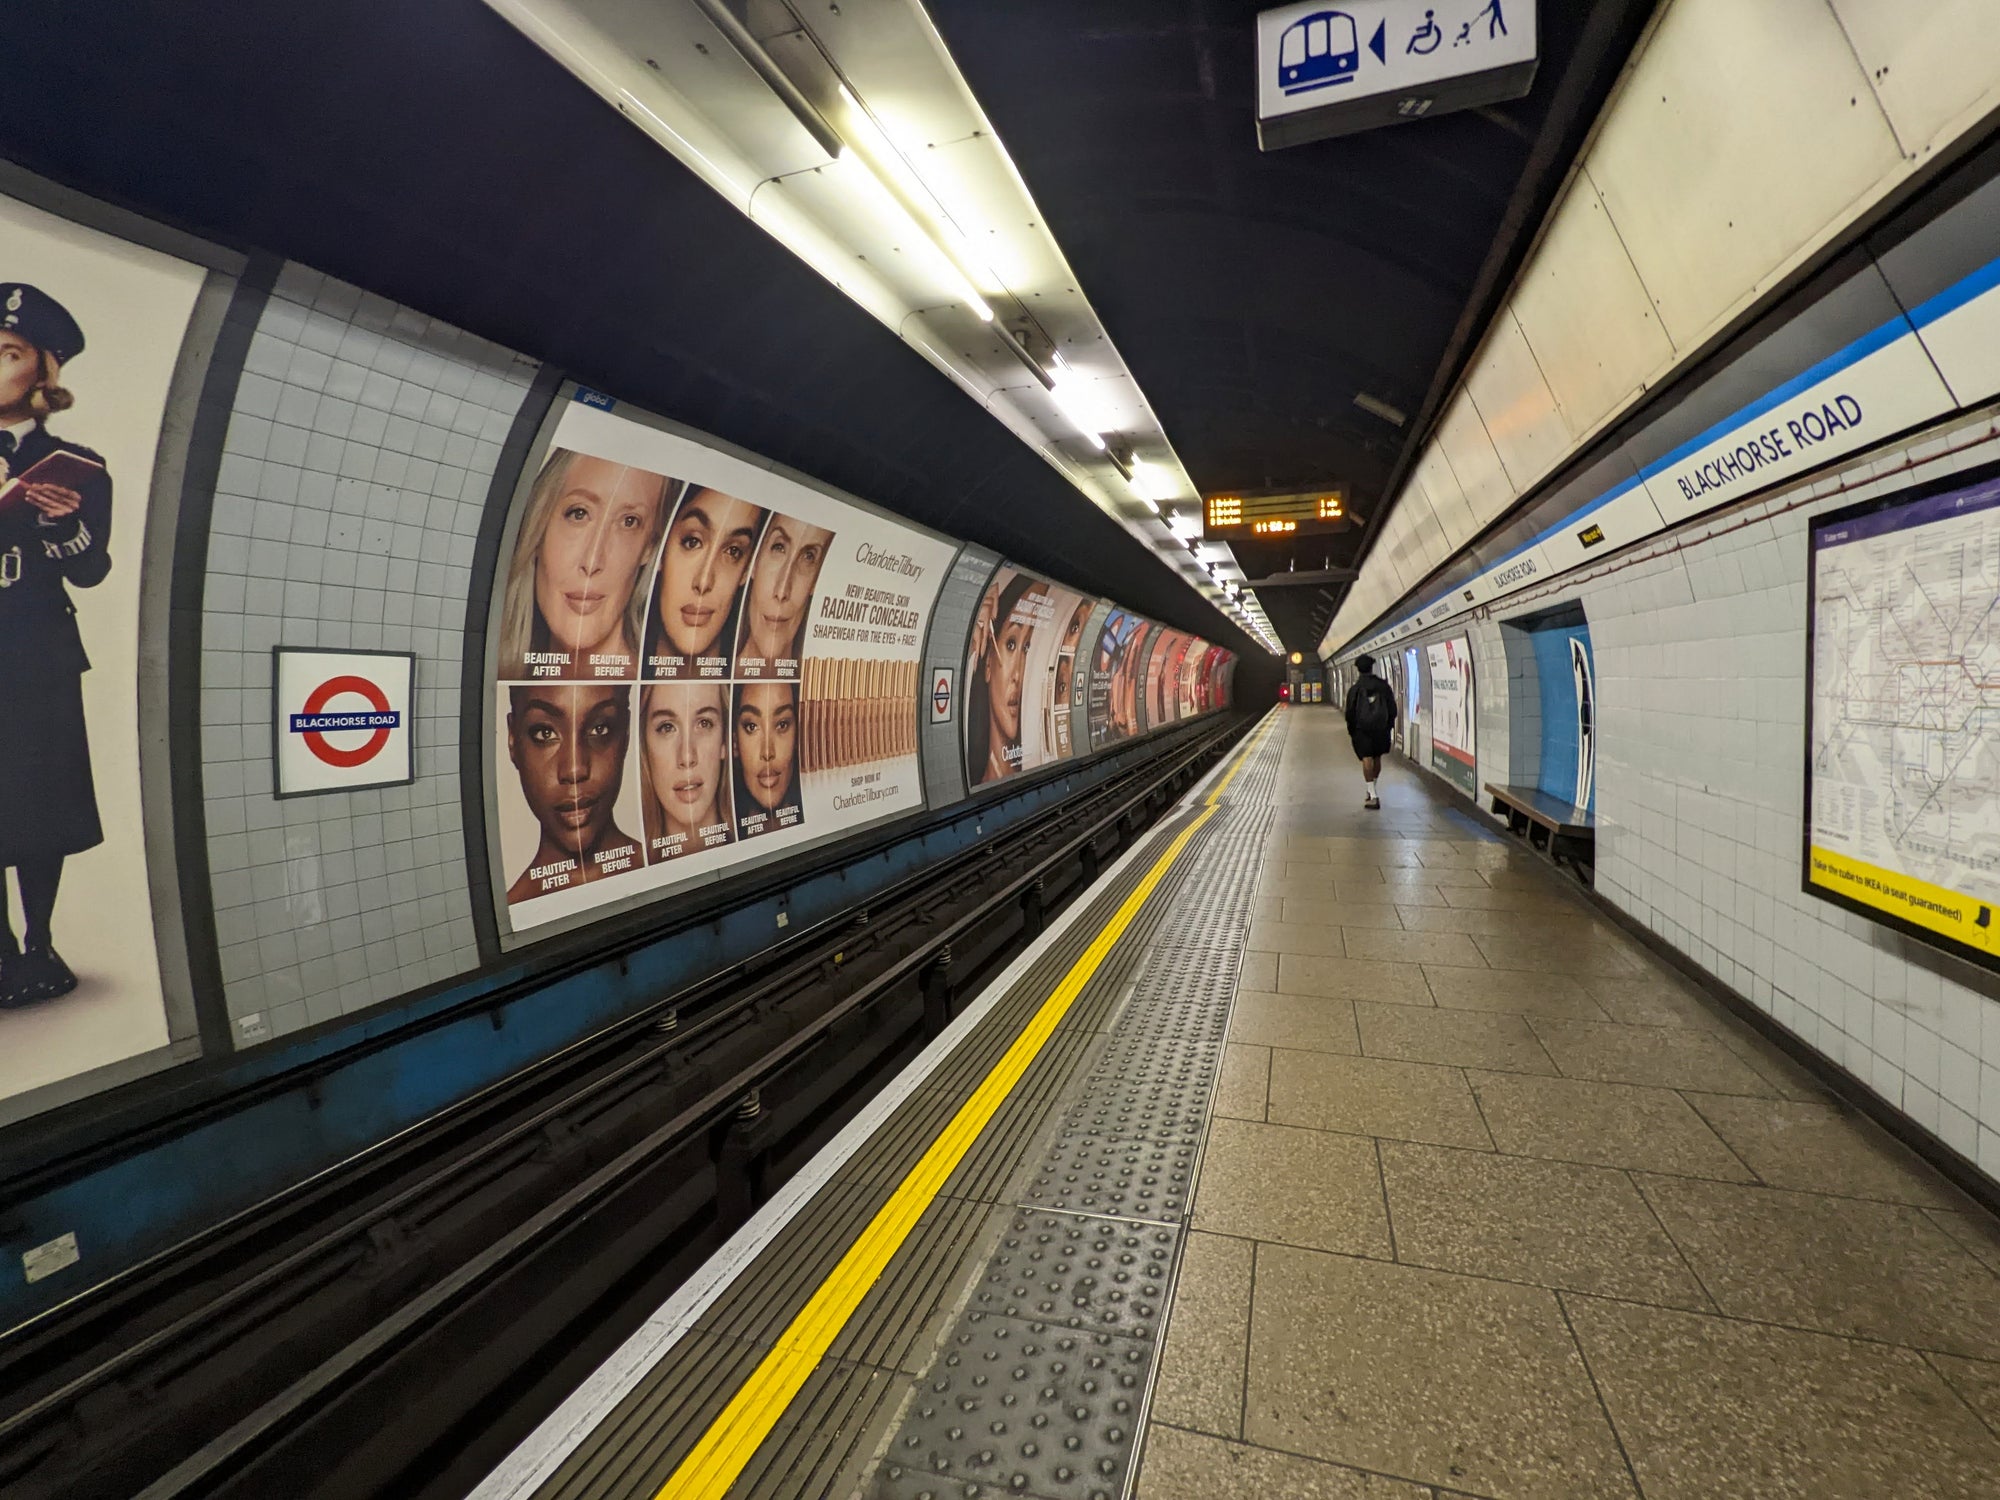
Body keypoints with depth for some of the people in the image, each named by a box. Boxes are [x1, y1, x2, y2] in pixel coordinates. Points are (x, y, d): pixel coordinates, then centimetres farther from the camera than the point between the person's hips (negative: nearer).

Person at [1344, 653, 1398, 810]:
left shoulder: (1355, 688, -6)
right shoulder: (1383, 685, 1)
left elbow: (1350, 712, -4)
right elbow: (1392, 708, 4)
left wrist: (1350, 730, 8)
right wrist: (1390, 724, 16)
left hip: (1362, 729, -3)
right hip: (1381, 728, 3)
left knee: (1367, 759, -5)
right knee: (1377, 758, 17)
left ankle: (1373, 796, -13)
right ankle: (1372, 790, 31)